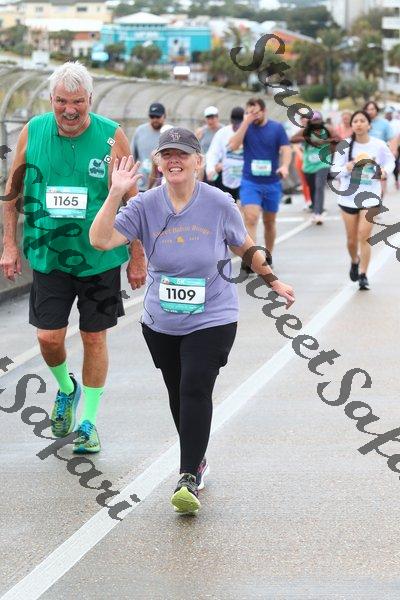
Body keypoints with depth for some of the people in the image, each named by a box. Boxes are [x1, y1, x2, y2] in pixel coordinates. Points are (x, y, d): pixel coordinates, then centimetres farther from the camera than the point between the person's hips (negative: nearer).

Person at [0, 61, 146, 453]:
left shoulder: (111, 137, -9)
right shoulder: (33, 132, -3)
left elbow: (132, 201, -1)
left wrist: (138, 259, -1)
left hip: (100, 257, -1)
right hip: (48, 255, 2)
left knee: (94, 337, 5)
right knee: (49, 337, -1)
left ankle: (89, 421, 19)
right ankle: (66, 389, 31)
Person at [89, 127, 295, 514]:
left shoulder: (220, 205, -9)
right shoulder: (146, 206, -7)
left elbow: (245, 248, 9)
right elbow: (100, 239, -20)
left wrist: (273, 282, 17)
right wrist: (116, 194, -27)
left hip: (211, 320, -3)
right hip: (161, 322, 3)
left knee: (195, 390, -16)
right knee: (178, 393, 13)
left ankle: (189, 478, -13)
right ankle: (196, 460, 33)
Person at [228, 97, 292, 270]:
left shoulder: (277, 128, 1)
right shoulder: (245, 127, 1)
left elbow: (286, 149, -6)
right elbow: (233, 145, -12)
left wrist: (285, 166, -26)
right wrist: (246, 122, -16)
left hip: (272, 183, 1)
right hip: (250, 182, -1)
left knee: (269, 222, 14)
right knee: (251, 218, -17)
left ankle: (268, 255, 31)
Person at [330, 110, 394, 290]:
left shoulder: (379, 145, -6)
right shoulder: (344, 146, -6)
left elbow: (390, 160, 11)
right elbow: (334, 170, -5)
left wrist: (385, 170, -10)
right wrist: (346, 169, -26)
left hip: (370, 198, -1)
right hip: (348, 197, 1)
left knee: (364, 237, -9)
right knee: (351, 239, 10)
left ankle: (363, 276, 1)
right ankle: (355, 261, 42)